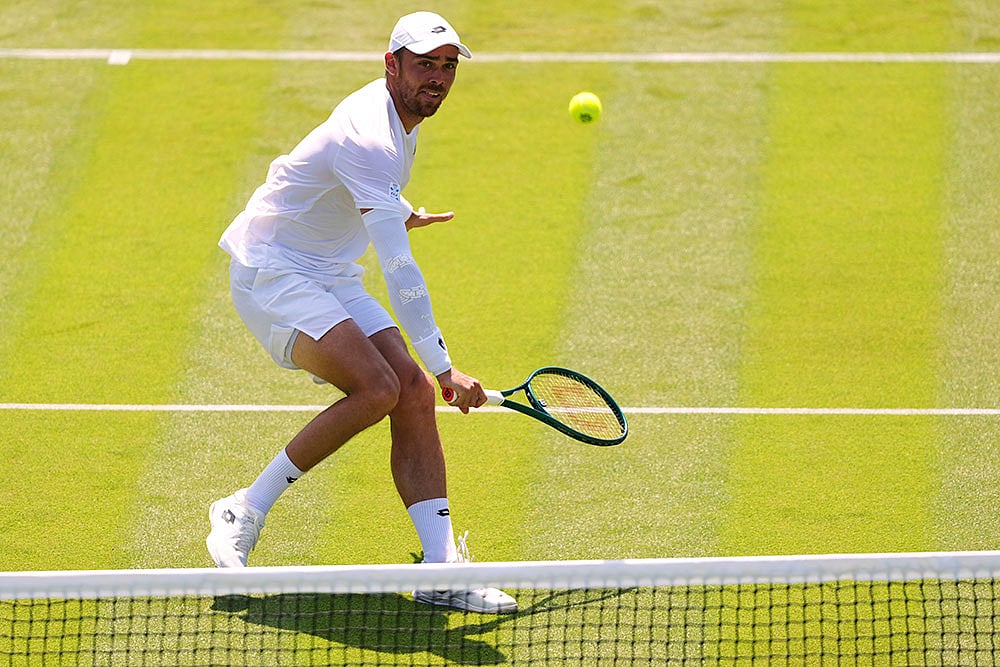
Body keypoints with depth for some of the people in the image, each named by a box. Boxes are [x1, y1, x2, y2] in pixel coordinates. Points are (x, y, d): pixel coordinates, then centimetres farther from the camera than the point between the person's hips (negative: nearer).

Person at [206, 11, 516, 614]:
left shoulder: (401, 115, 5)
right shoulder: (370, 138, -27)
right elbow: (399, 270, -30)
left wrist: (401, 215, 48)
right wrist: (444, 366, -31)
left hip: (330, 275, 10)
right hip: (271, 270, -9)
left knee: (415, 393, -8)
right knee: (376, 387, -27)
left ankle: (441, 569, -12)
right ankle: (245, 513, -13)